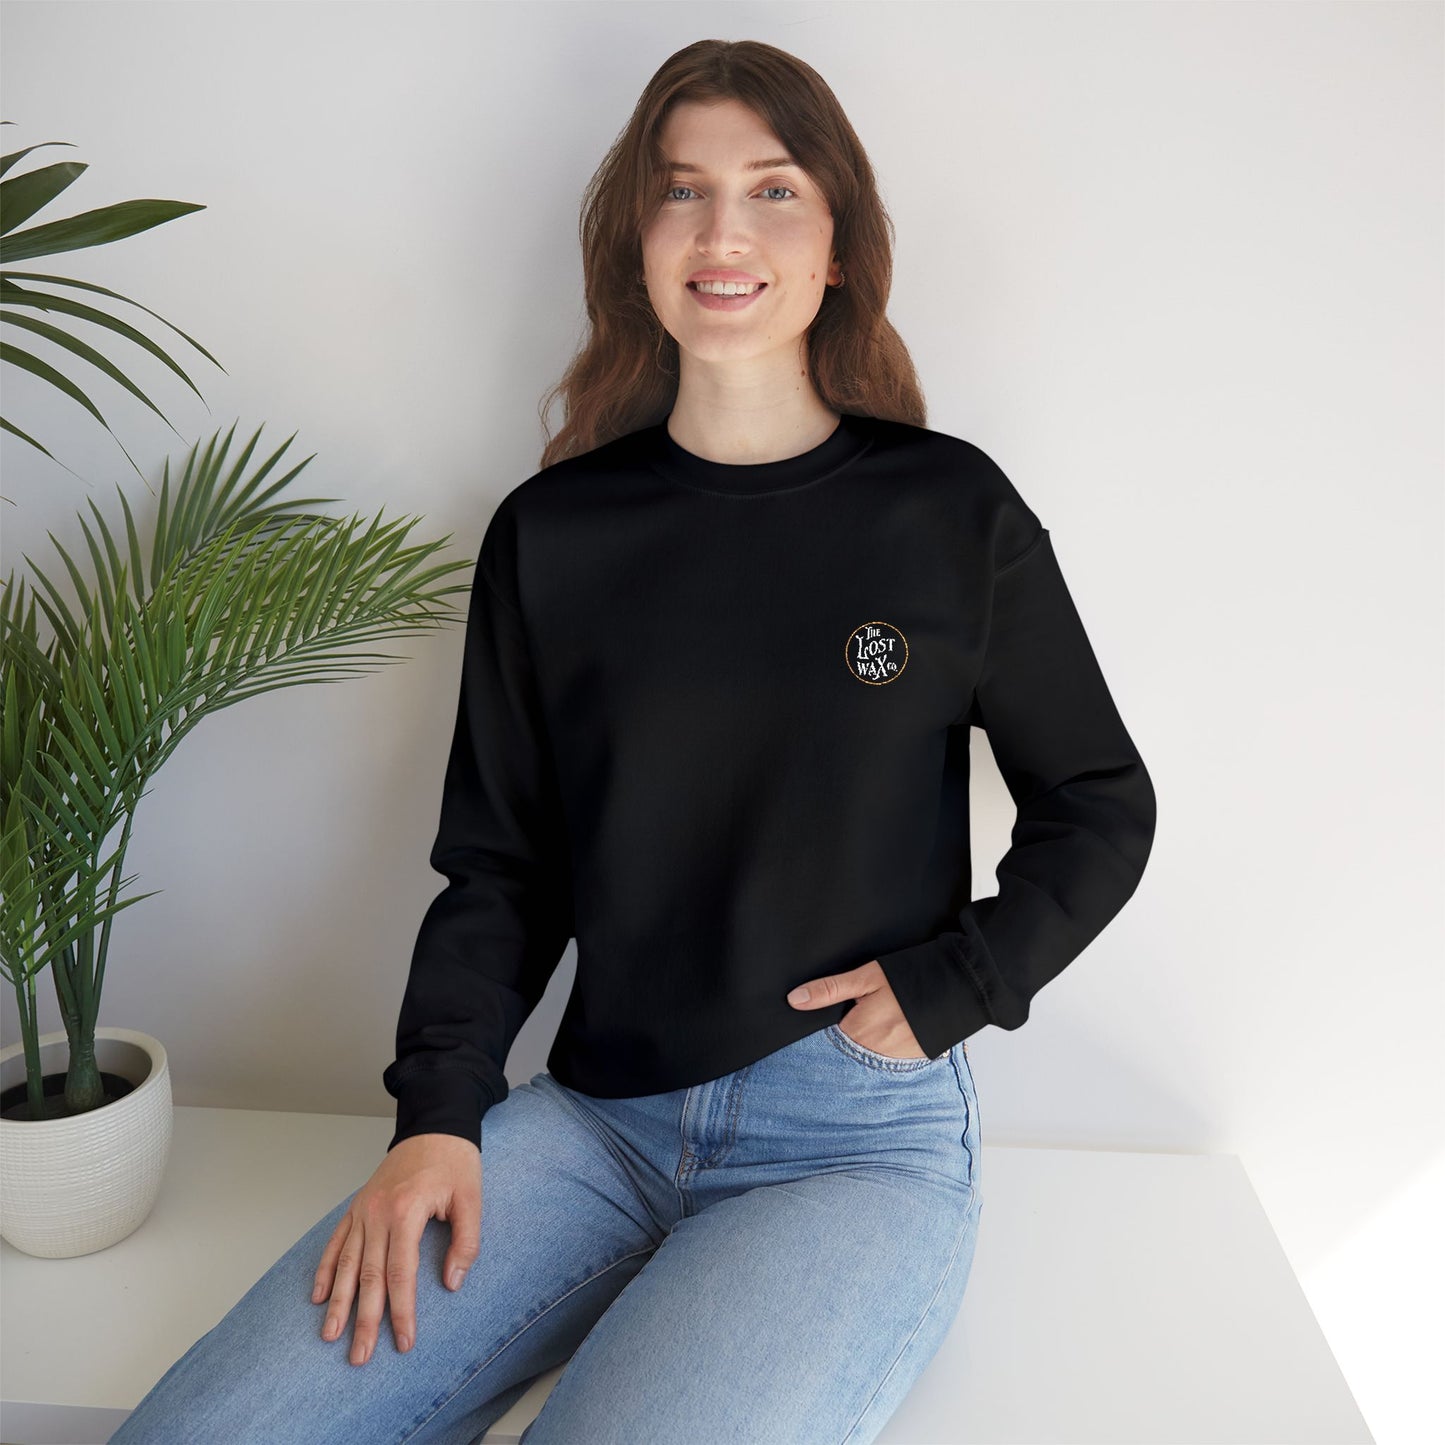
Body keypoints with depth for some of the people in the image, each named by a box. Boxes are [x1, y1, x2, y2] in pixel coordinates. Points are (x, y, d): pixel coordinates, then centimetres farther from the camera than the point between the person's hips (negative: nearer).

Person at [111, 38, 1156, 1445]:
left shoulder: (953, 512, 0)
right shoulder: (549, 534, 5)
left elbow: (1100, 808, 9)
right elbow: (498, 865, 8)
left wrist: (949, 985, -5)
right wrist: (437, 1114, -5)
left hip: (858, 1139, -1)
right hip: (595, 1118, 2)